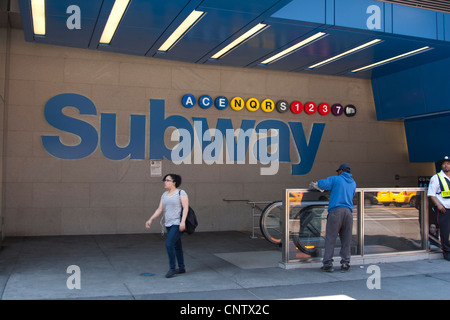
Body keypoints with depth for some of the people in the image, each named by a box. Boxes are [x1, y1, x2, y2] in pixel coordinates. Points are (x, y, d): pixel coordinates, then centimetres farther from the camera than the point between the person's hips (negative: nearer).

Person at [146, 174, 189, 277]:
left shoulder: (181, 193, -6)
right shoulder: (164, 195, 14)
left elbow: (186, 207, -13)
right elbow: (160, 209, 13)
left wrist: (183, 221, -23)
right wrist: (150, 220, 3)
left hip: (178, 224, -7)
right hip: (169, 224, 7)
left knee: (169, 244, -17)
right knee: (177, 246, 14)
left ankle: (172, 268, -6)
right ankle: (181, 268, 25)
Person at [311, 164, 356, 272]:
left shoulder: (335, 179, 6)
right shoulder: (353, 183, 21)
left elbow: (323, 183, -9)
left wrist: (316, 184, 13)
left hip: (335, 211, -4)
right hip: (348, 212, 4)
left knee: (330, 239, -3)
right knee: (346, 240, 8)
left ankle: (328, 264, -4)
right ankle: (345, 263, 7)